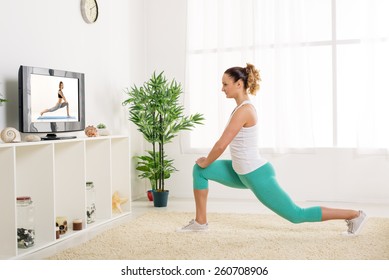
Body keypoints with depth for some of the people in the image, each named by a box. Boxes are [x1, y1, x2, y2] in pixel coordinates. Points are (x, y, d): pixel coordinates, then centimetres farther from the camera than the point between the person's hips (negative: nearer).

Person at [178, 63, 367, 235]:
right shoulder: (243, 106, 8)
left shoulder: (243, 110, -23)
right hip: (244, 173, 10)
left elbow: (222, 144, -24)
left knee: (296, 216, 1)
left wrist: (206, 162, -5)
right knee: (199, 170, 9)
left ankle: (355, 215, 12)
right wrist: (205, 163, 20)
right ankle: (200, 221, 16)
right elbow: (227, 143, 19)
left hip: (257, 175, -10)